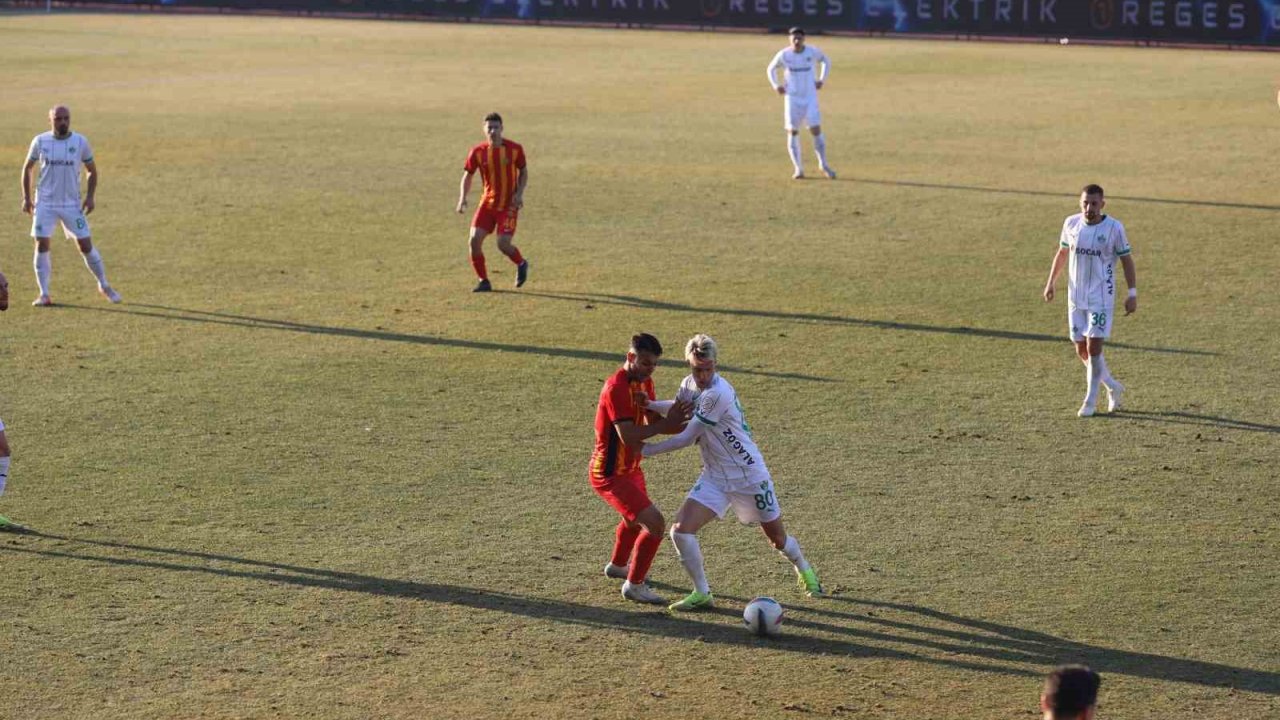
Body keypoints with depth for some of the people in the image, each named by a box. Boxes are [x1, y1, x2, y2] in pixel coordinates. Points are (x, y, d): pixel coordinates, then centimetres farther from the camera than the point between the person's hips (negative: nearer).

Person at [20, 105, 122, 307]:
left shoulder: (80, 142, -3)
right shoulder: (40, 141, -2)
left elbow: (91, 170, 8)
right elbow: (27, 168, 11)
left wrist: (90, 196, -4)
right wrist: (26, 197, 6)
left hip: (72, 204, 0)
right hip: (45, 204, 0)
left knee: (86, 246, 0)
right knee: (41, 245, -7)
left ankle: (104, 286, 19)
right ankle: (44, 295, 2)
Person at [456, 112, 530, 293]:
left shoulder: (515, 149, -8)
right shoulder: (477, 152, -5)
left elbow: (523, 172, 5)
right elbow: (467, 176, 4)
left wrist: (519, 193, -11)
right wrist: (463, 198, -11)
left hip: (509, 205, -3)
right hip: (487, 202, 3)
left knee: (503, 244, -14)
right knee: (475, 240, -10)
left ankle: (521, 264, 20)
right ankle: (483, 281, 6)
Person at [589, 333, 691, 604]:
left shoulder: (644, 381, 3)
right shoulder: (616, 387, -26)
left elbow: (653, 423, 0)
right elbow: (628, 436, -31)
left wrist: (682, 426, -19)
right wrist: (667, 423, -30)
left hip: (629, 467, 10)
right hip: (609, 474, -10)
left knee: (635, 518, 33)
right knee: (655, 523, -18)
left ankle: (617, 565, 59)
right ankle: (634, 585, -1)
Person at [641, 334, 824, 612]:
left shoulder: (718, 393, -28)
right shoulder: (690, 384, -3)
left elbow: (687, 438, -24)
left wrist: (649, 449, -17)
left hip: (749, 475, -6)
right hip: (715, 476, 6)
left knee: (778, 539, 10)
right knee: (681, 530, -14)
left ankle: (805, 572, 43)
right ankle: (702, 594, 0)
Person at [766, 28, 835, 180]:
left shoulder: (812, 52, -5)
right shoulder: (783, 55, -6)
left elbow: (826, 61, 15)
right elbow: (771, 69, 12)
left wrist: (822, 80, 5)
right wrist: (775, 85, 0)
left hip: (810, 97, 0)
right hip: (792, 98, 0)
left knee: (816, 130, -8)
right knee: (792, 132, -2)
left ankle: (824, 165, 8)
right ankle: (798, 169, 8)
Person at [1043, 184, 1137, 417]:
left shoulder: (1114, 228, -9)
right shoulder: (1071, 223, 2)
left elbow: (1127, 260, -3)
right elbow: (1062, 253, 16)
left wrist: (1132, 293, -8)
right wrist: (1051, 282, 12)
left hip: (1101, 298, -4)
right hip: (1075, 297, 5)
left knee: (1093, 348, -9)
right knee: (1081, 350, 7)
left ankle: (1091, 401, 3)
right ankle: (1113, 387, 27)